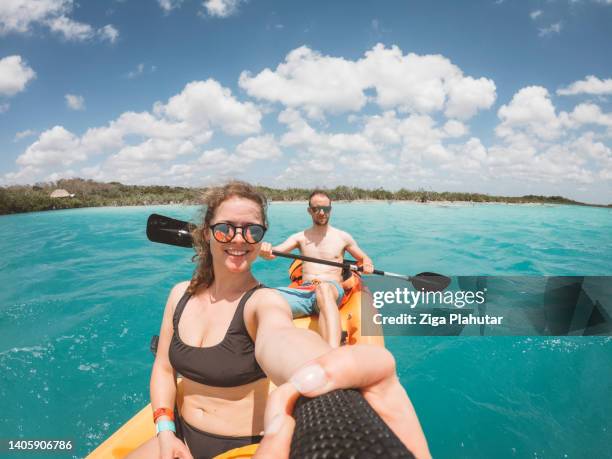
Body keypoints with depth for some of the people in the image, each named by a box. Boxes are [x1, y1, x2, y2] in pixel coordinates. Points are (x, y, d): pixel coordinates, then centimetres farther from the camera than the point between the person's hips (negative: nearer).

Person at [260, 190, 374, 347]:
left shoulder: (343, 237, 14)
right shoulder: (300, 237, 16)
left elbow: (364, 258, 24)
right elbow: (274, 252, 3)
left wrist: (367, 265, 0)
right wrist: (264, 251, -21)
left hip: (332, 289, -2)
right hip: (304, 291, 2)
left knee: (323, 289, -43)